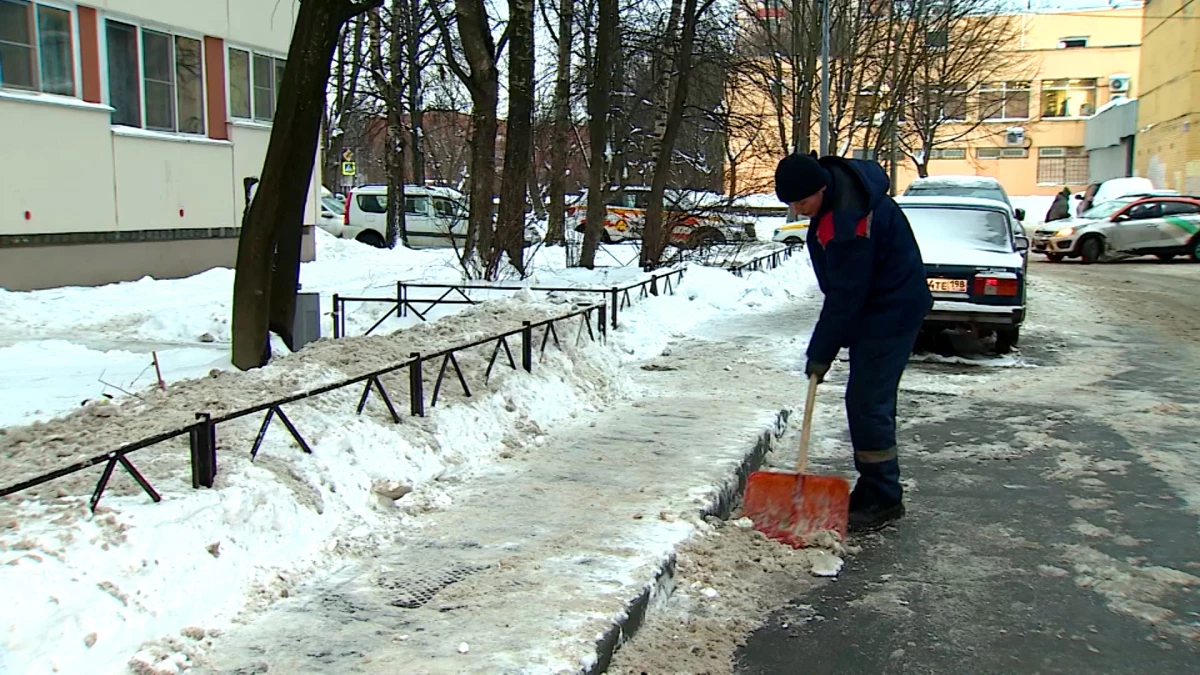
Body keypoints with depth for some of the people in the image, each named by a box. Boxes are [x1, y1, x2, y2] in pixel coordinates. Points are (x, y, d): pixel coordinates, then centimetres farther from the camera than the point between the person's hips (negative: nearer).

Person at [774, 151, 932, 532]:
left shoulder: (849, 221, -30)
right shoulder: (836, 184, 1)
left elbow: (846, 296, -25)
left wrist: (821, 352, -16)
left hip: (890, 314, -10)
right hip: (873, 311, 10)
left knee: (868, 404, -9)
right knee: (868, 402, 13)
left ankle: (883, 501, 0)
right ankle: (873, 491, 23)